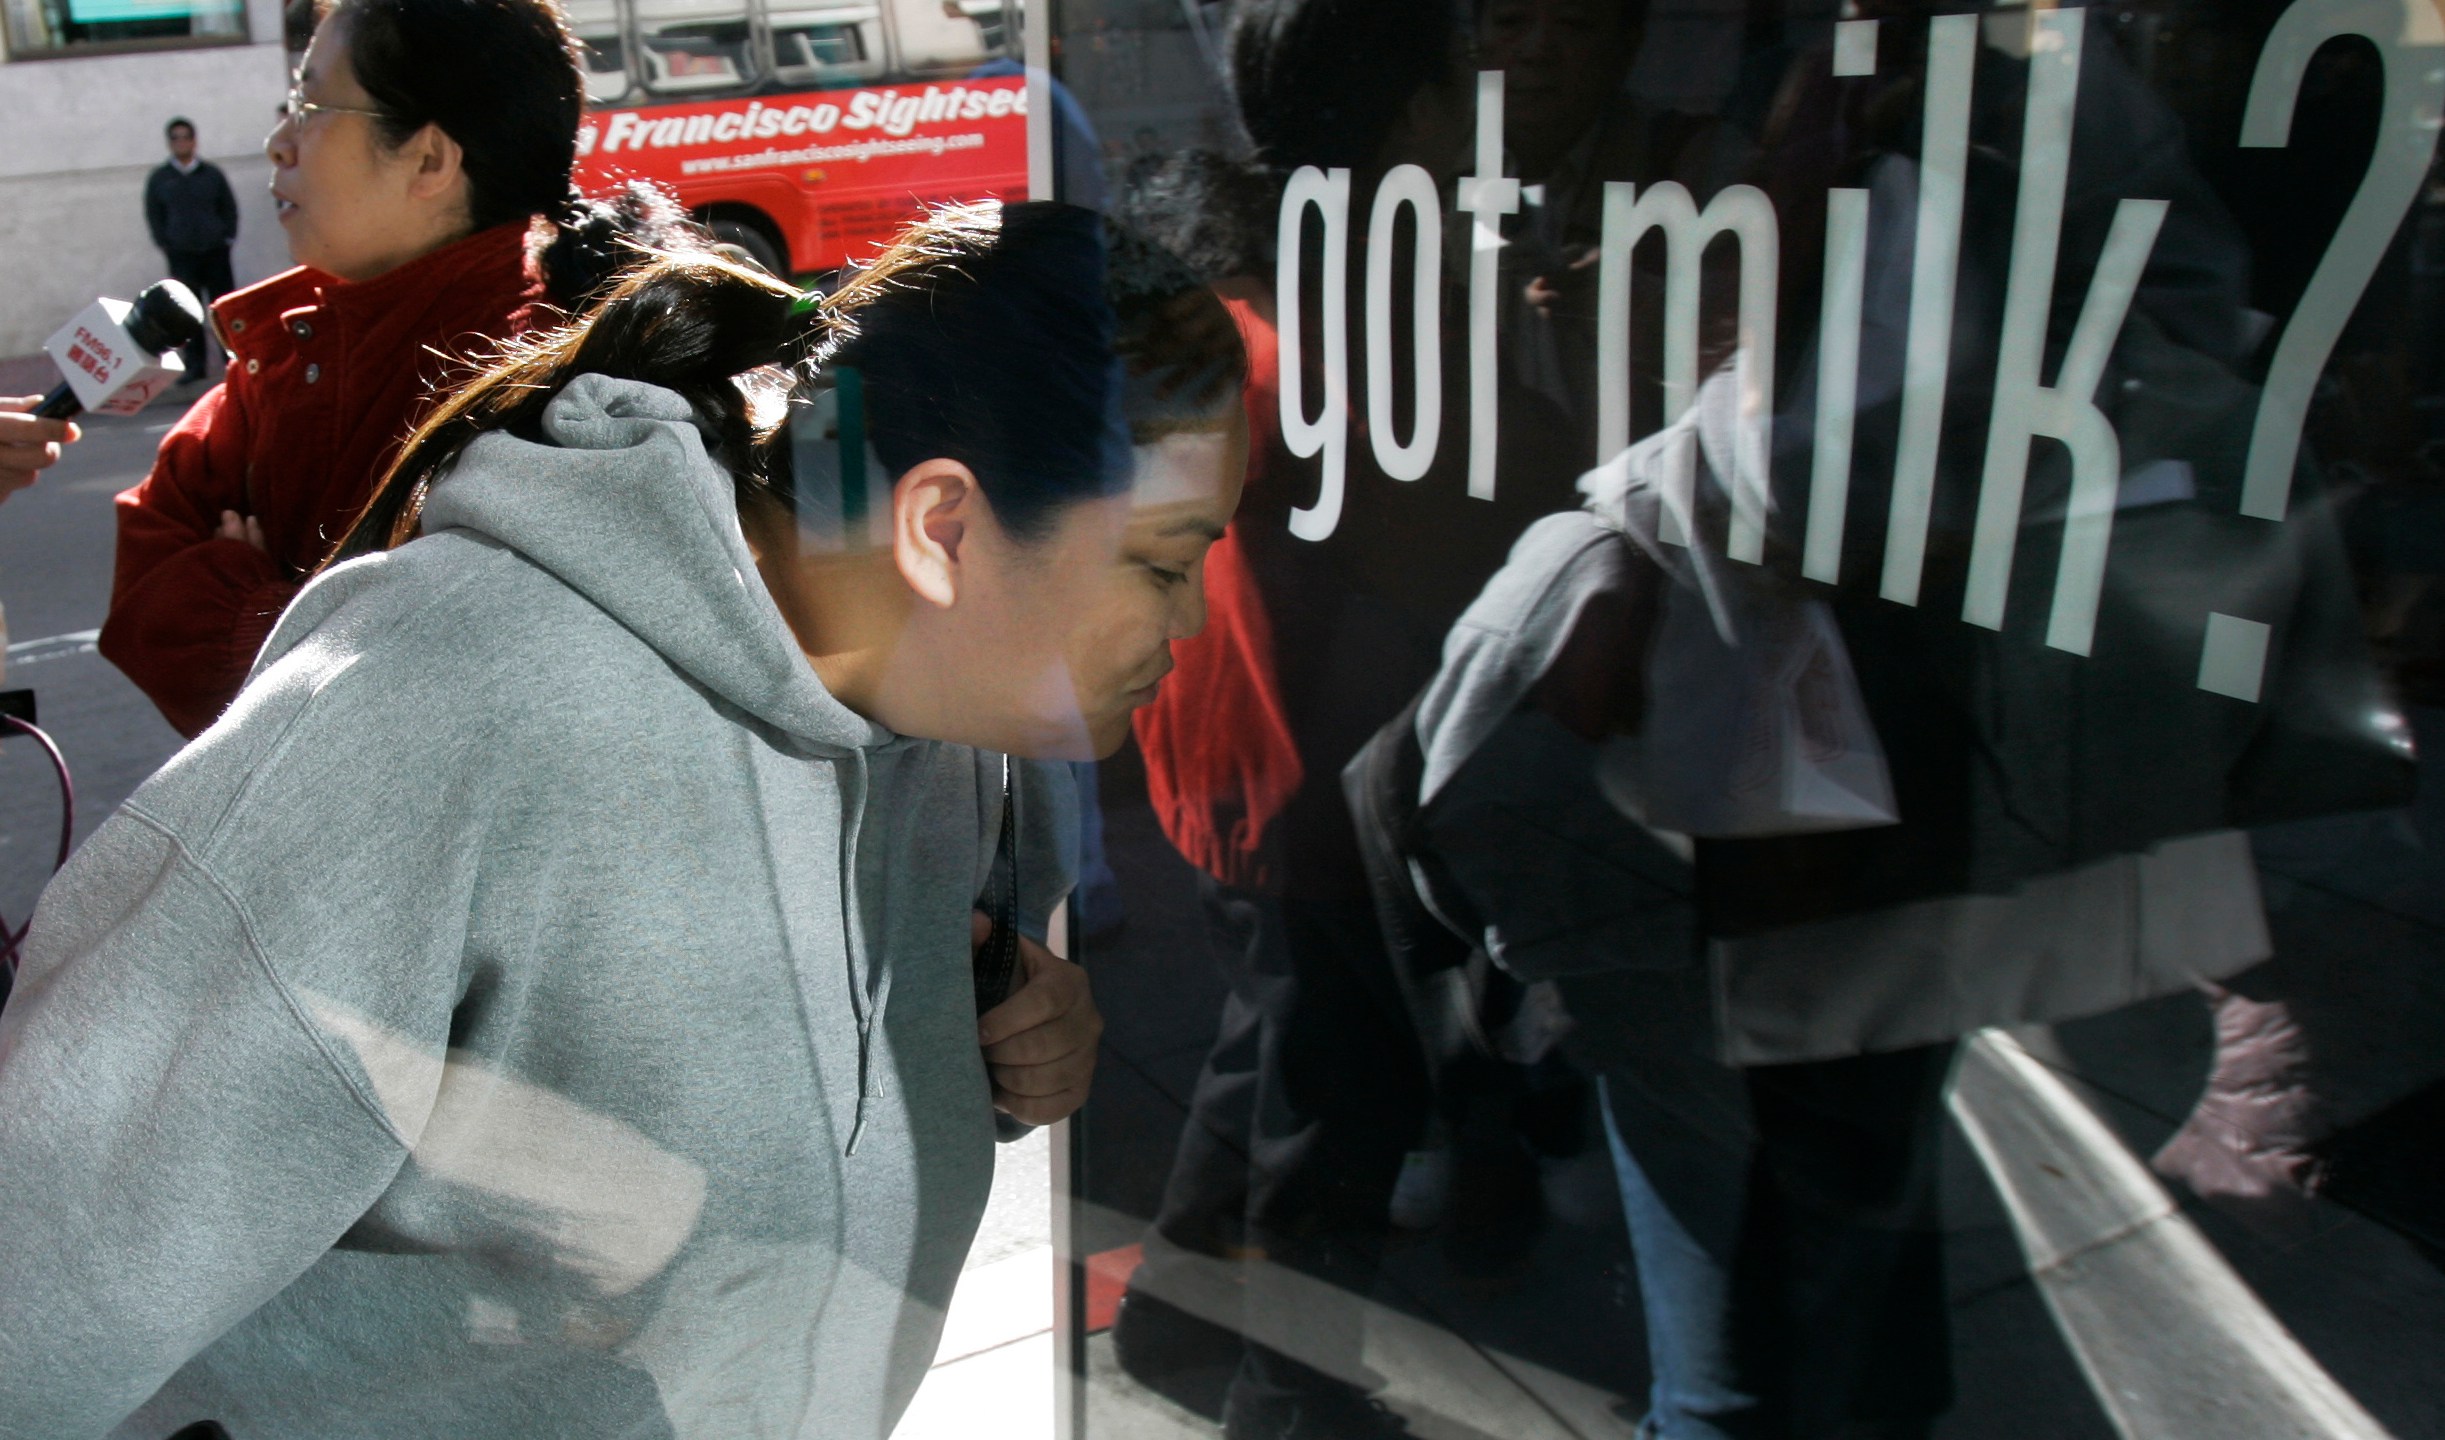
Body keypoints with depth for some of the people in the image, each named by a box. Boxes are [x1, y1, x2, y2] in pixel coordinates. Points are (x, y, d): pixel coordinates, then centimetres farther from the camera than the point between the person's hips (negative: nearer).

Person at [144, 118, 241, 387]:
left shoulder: (212, 173, 7)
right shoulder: (159, 178, 8)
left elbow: (229, 208, 10)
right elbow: (153, 215, 11)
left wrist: (228, 238, 0)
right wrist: (164, 245, 2)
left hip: (215, 251, 0)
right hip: (181, 254, 0)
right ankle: (195, 365, 4)